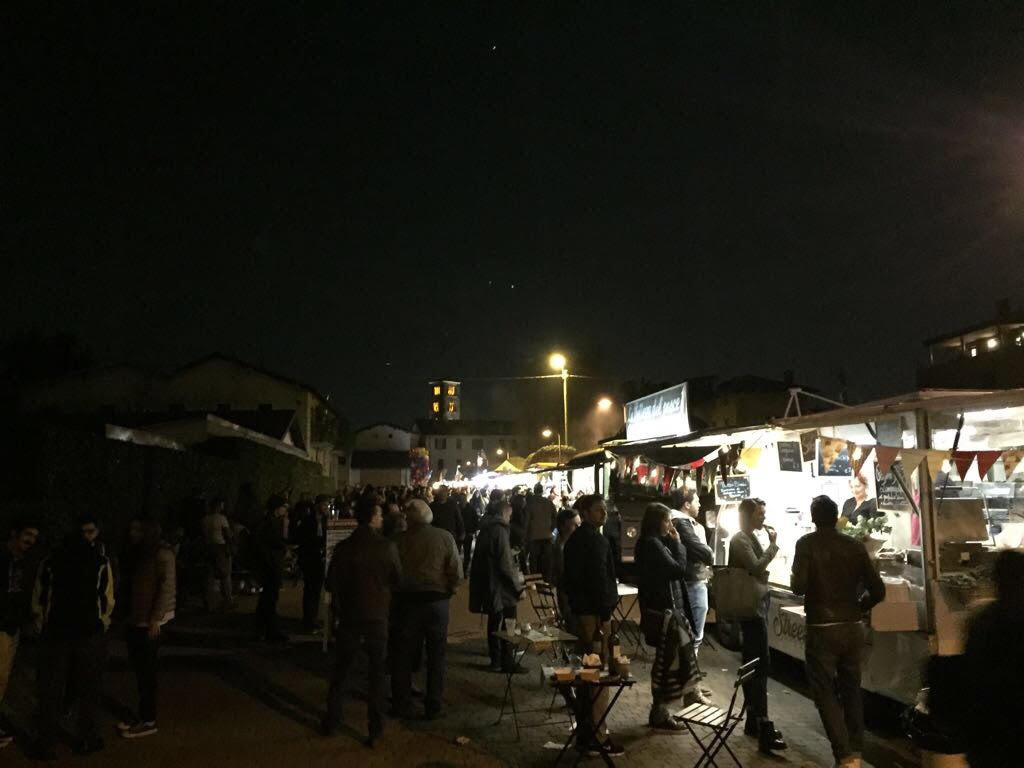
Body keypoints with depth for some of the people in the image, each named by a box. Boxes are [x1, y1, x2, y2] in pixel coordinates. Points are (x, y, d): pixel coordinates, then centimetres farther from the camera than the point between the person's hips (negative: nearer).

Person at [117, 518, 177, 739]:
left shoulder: (161, 553, -13)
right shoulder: (137, 554, 11)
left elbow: (168, 586, -17)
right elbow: (129, 585, 13)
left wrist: (156, 619, -19)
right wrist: (128, 616, 6)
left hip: (150, 621, -7)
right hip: (136, 619, 7)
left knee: (147, 671, -1)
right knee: (139, 668, 12)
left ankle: (149, 720, 9)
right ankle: (143, 715, 24)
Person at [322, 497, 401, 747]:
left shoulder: (343, 547, -11)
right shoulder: (387, 546, -14)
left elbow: (331, 584, -4)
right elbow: (397, 579, -2)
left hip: (349, 616, 1)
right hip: (378, 616, -1)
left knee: (340, 669, 20)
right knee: (377, 672, 12)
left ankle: (331, 720, 28)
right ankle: (375, 727, 14)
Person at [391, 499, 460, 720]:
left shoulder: (400, 539, -8)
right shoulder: (445, 537, -7)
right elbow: (455, 571, -9)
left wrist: (394, 593, 13)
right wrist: (450, 591, 7)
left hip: (407, 600, 0)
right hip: (437, 600, 0)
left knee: (403, 654, 13)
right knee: (436, 655, 12)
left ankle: (402, 705, 22)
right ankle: (433, 706, 19)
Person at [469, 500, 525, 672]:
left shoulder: (485, 529, 9)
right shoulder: (500, 530, -18)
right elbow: (506, 563, -20)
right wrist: (518, 582, -9)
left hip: (486, 584, 9)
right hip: (500, 585, -9)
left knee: (493, 621, 16)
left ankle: (495, 659, 25)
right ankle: (507, 662, 5)